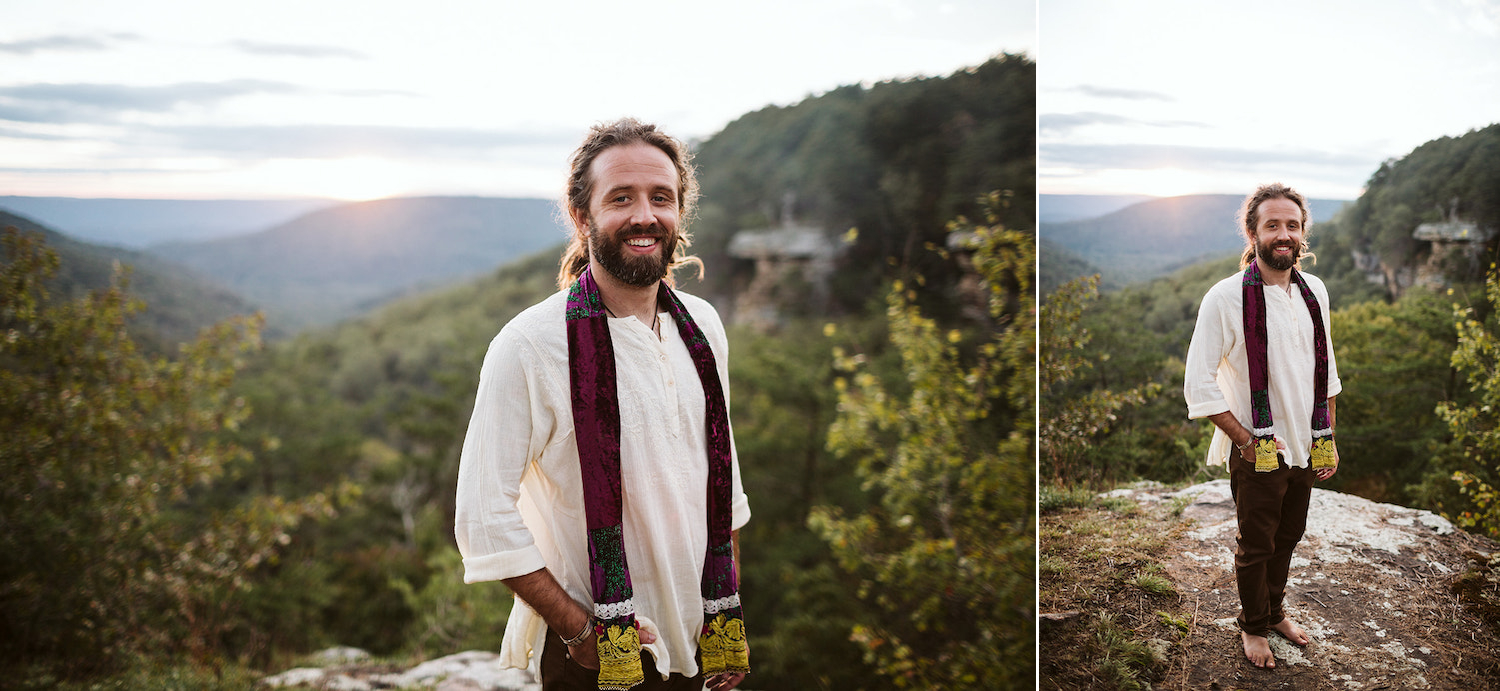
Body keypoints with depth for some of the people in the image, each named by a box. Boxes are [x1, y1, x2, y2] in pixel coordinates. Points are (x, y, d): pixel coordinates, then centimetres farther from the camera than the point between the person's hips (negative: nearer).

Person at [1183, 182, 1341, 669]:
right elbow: (1198, 385, -17)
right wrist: (1246, 442, -16)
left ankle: (1275, 612, 41)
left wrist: (1327, 439, 9)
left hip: (1304, 447, 5)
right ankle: (1253, 627, 31)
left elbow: (1325, 370, 12)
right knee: (1255, 547, 10)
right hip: (1257, 453, -5)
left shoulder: (1314, 291, 1)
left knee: (1287, 537, 18)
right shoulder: (1226, 297, -17)